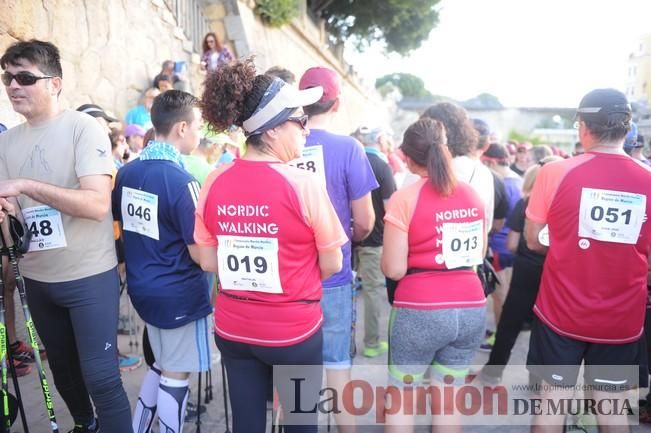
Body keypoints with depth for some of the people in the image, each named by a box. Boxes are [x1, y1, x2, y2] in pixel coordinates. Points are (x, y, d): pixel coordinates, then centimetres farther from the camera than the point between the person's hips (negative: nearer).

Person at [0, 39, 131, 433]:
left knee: (100, 377, -4)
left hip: (89, 277, -6)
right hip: (37, 278, 7)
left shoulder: (84, 128, -11)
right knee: (62, 368, 21)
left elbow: (98, 204, -22)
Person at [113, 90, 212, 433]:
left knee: (162, 365, 24)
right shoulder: (181, 182, -22)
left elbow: (118, 224, 14)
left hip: (142, 287, 8)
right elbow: (199, 253, -19)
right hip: (179, 294, -8)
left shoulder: (126, 173, 1)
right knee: (175, 374, 9)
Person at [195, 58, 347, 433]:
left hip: (233, 328, 4)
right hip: (293, 329, -4)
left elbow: (209, 262, 1)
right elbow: (332, 265, -9)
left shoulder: (215, 183, -6)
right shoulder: (303, 183, -19)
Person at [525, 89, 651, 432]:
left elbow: (532, 240, -3)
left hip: (561, 311, -2)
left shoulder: (556, 172, -13)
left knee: (554, 394, 12)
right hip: (621, 317, 2)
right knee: (610, 401, 16)